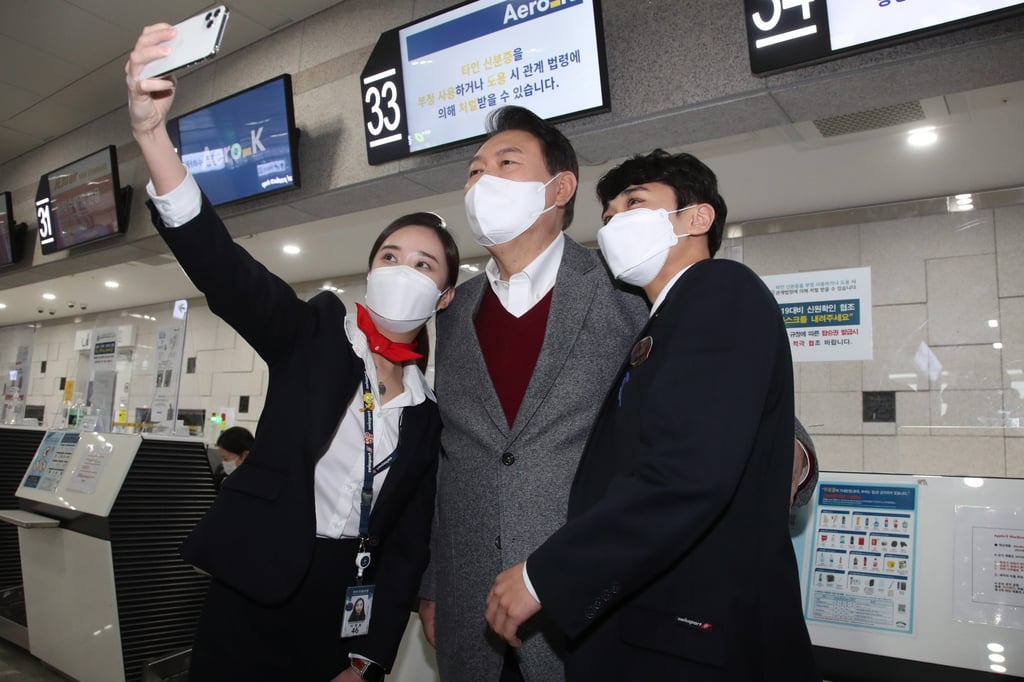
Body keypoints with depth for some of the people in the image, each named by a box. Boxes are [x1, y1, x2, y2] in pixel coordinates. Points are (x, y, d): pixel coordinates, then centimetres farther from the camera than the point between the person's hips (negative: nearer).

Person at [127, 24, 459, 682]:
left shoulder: (431, 409, 3)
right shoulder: (315, 332, -3)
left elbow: (408, 543, 4)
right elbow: (219, 265, -21)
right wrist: (152, 132, -35)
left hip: (351, 601, 3)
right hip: (258, 584, -2)